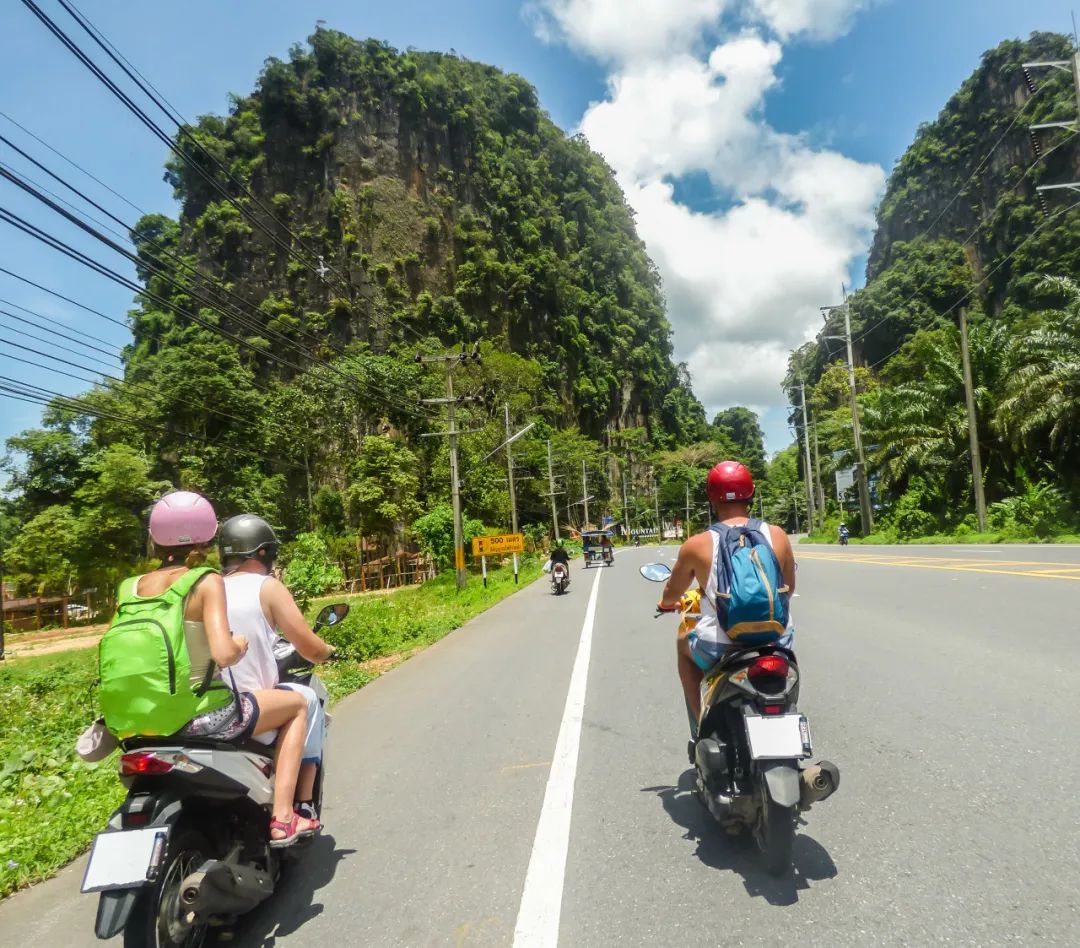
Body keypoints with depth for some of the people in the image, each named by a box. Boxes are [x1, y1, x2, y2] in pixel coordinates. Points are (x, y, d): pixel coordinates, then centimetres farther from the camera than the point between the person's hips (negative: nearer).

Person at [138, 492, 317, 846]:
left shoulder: (135, 586, 1)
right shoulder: (207, 582, -15)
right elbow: (223, 654, -26)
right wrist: (241, 645, -4)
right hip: (202, 714, -6)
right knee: (297, 704, 16)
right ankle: (282, 819, 9)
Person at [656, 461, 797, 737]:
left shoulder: (696, 545, -8)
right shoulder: (777, 535, -2)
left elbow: (671, 596, 8)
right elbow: (789, 588, 14)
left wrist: (667, 602, 33)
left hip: (720, 648, -2)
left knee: (684, 641, 30)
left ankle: (699, 724, 26)